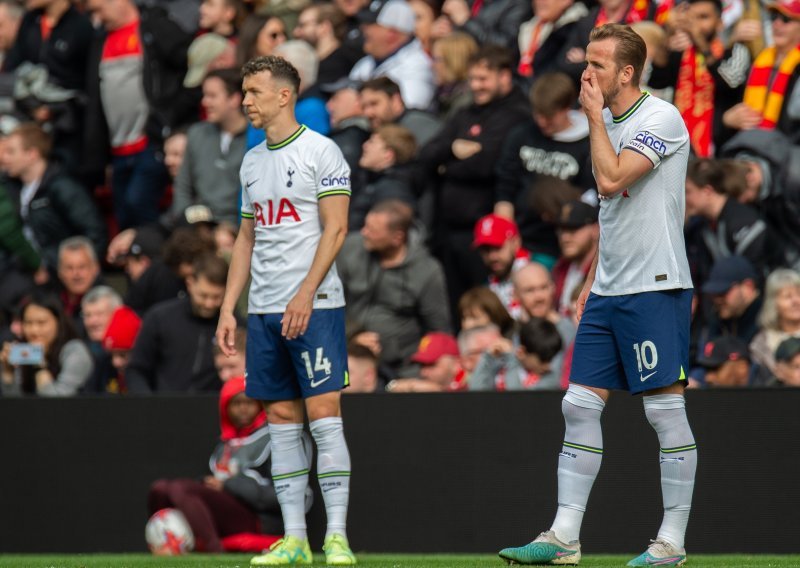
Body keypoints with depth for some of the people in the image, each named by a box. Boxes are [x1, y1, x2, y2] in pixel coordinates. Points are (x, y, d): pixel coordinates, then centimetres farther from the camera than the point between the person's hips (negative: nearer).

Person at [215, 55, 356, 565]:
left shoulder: (320, 151, -4)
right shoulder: (252, 162, 17)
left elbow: (335, 228, -10)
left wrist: (305, 294, -19)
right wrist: (228, 308, 13)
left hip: (314, 307, -7)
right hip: (264, 310, 7)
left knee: (324, 415, -10)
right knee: (282, 420, 5)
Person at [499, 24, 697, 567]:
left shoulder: (661, 119, -12)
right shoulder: (610, 122, 15)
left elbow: (611, 182, -24)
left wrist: (594, 116, -13)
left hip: (655, 287, -9)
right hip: (609, 292, 9)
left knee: (666, 410, -4)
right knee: (580, 405, 4)